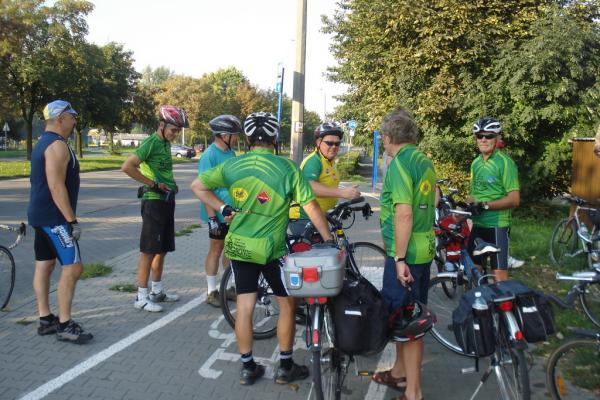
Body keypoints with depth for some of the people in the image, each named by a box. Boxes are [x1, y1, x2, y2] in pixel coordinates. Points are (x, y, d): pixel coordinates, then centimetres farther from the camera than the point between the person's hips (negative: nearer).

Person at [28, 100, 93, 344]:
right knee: (72, 267, -9)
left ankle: (45, 319, 20)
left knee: (44, 265, 12)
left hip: (41, 215, 11)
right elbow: (56, 187, -24)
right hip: (54, 217, -11)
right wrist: (72, 220, -23)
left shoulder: (43, 143, 17)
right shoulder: (57, 145, -16)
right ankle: (64, 325, -5)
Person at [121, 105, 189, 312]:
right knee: (149, 250, -4)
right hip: (154, 201, -9)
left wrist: (171, 184, 10)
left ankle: (157, 291, 26)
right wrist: (153, 184, -17)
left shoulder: (166, 144, 14)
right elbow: (127, 167, -23)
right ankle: (141, 297, 3)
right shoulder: (151, 143, -13)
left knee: (162, 249, 15)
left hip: (167, 201, 9)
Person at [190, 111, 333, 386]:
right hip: (271, 249, -3)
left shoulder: (232, 165, 0)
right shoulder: (287, 167, -10)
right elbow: (311, 207, -10)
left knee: (244, 307, 11)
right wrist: (329, 239, -2)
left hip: (238, 246, 4)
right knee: (287, 304, 13)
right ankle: (285, 367, 22)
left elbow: (197, 186, 4)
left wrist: (223, 209, 6)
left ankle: (248, 367, 21)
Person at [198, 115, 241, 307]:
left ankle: (230, 287, 26)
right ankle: (212, 292, 16)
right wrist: (212, 218, -22)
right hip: (219, 213, -7)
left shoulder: (231, 153, 9)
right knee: (216, 250, 3)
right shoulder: (209, 155, -16)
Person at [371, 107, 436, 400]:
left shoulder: (399, 164, -16)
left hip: (405, 252, -9)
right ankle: (400, 372, 36)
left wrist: (399, 258, -21)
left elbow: (404, 214, -24)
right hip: (425, 248, 9)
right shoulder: (425, 161, 12)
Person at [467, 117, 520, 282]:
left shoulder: (505, 162, -11)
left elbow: (514, 199, -16)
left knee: (499, 273, -3)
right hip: (478, 225, 7)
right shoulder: (476, 163, 11)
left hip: (497, 225, -7)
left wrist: (486, 205, -22)